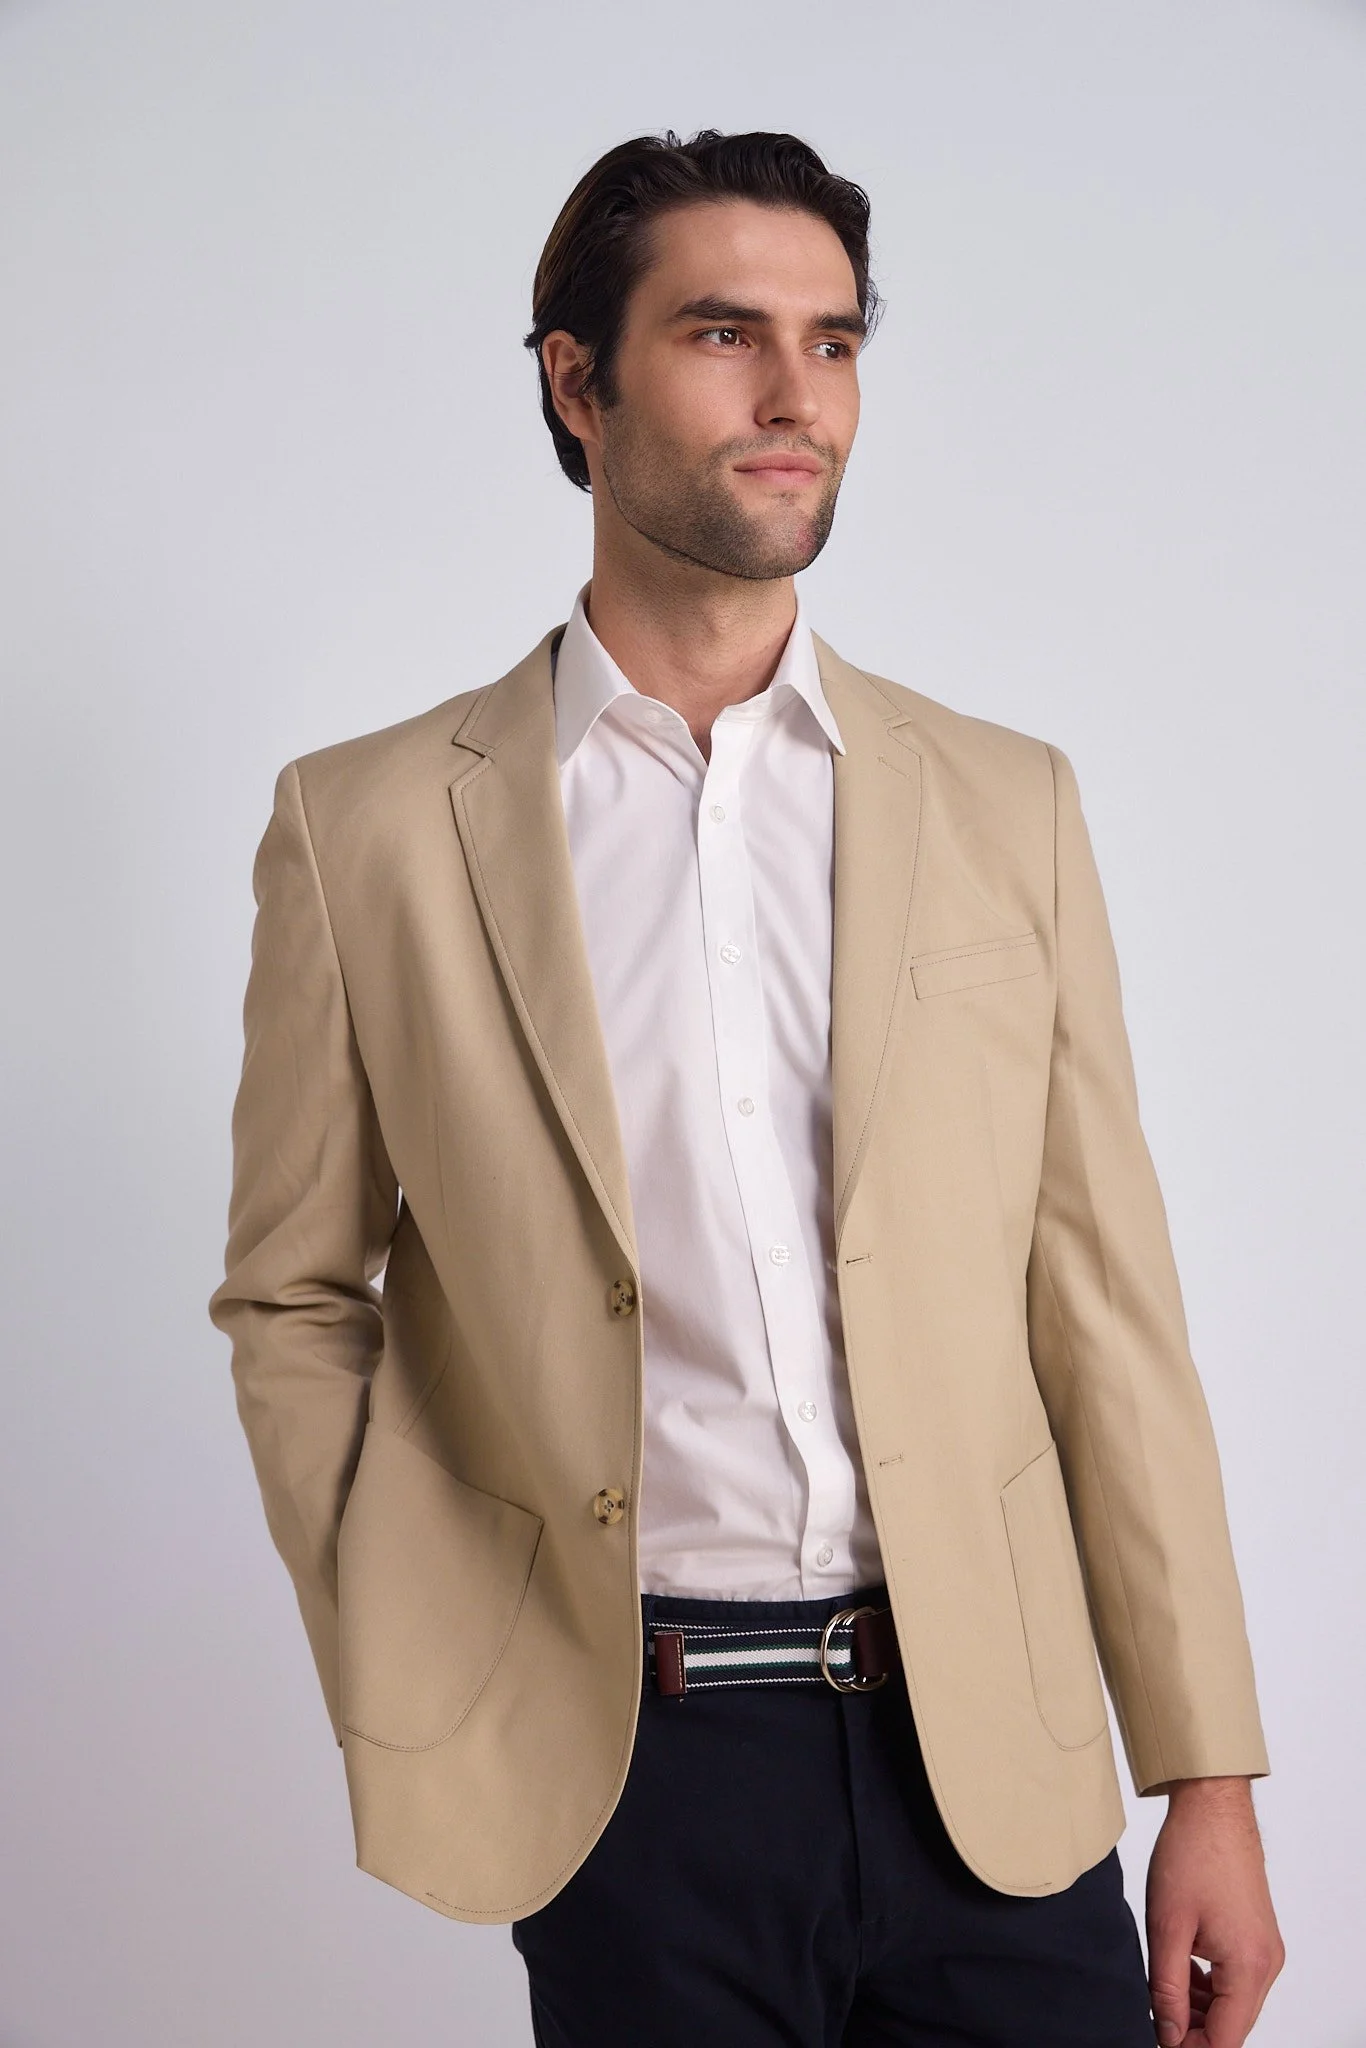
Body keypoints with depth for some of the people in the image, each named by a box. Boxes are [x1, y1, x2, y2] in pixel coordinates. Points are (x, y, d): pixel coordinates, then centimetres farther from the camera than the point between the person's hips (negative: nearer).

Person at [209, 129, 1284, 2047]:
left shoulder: (1008, 805, 5)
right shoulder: (367, 825, 0)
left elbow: (1109, 1314, 4)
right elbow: (294, 1303, 6)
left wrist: (1210, 1782, 2)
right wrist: (413, 1721, -2)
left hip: (988, 1756, 2)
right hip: (624, 1775, -1)